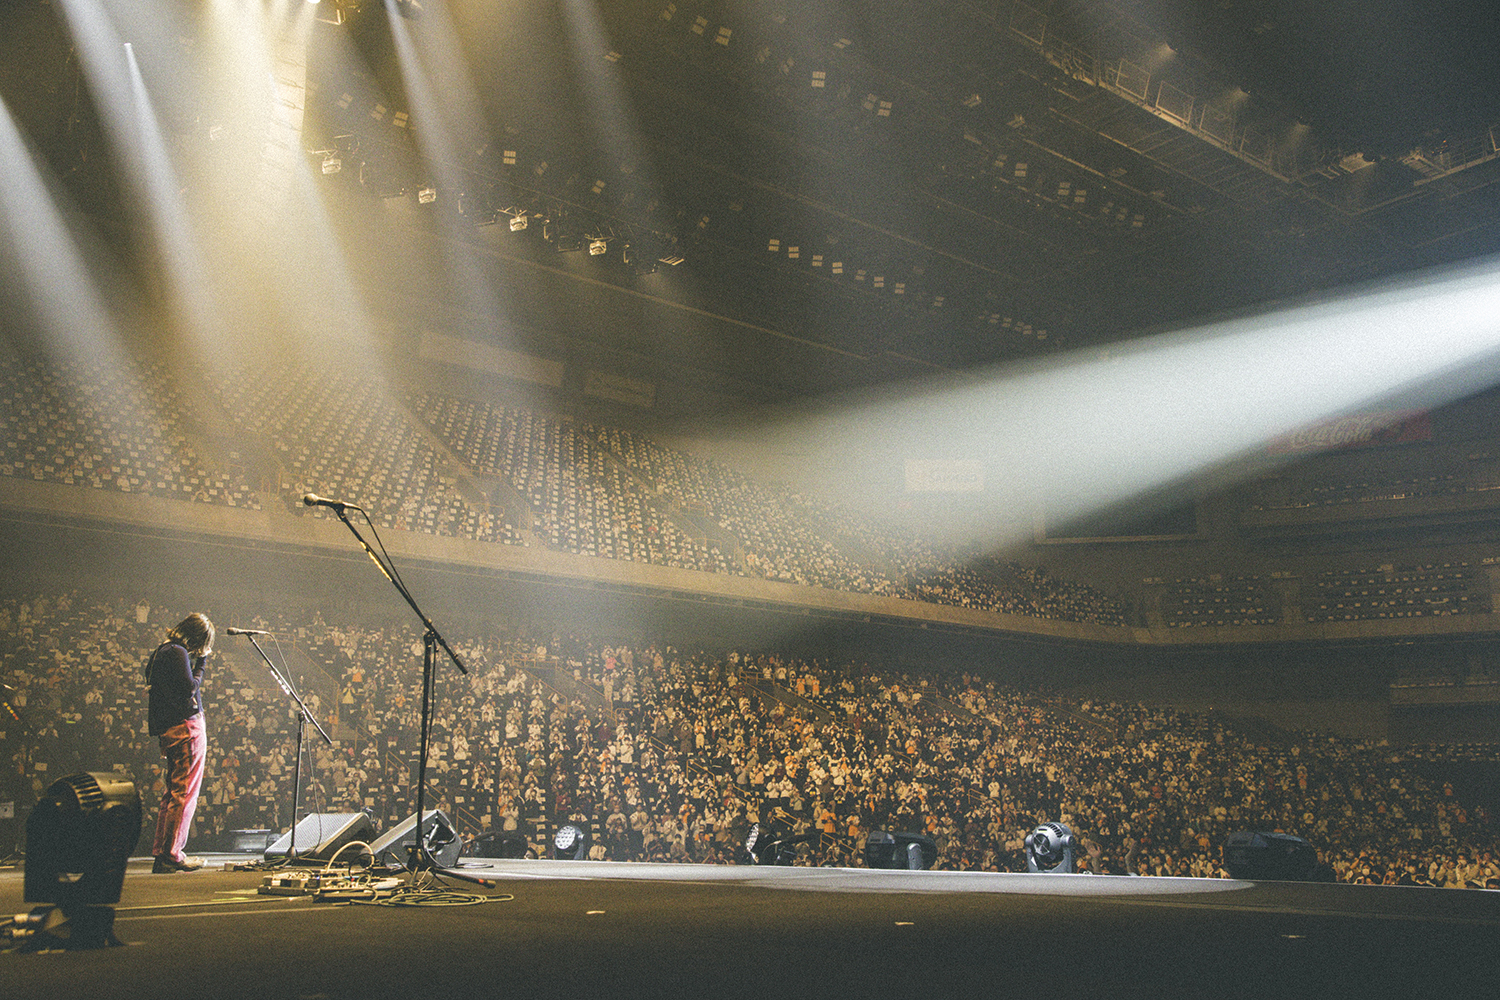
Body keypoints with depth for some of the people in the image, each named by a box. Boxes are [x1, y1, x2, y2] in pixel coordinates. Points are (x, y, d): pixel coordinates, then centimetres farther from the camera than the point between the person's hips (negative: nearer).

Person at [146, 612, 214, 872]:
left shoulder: (161, 651, 19)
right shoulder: (178, 653, -11)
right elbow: (189, 688, -17)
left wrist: (199, 661, 17)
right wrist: (201, 664, -5)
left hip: (167, 729, 10)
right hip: (186, 725, -10)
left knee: (173, 791, 14)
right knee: (185, 793, -6)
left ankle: (160, 853, 15)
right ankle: (172, 854, -6)